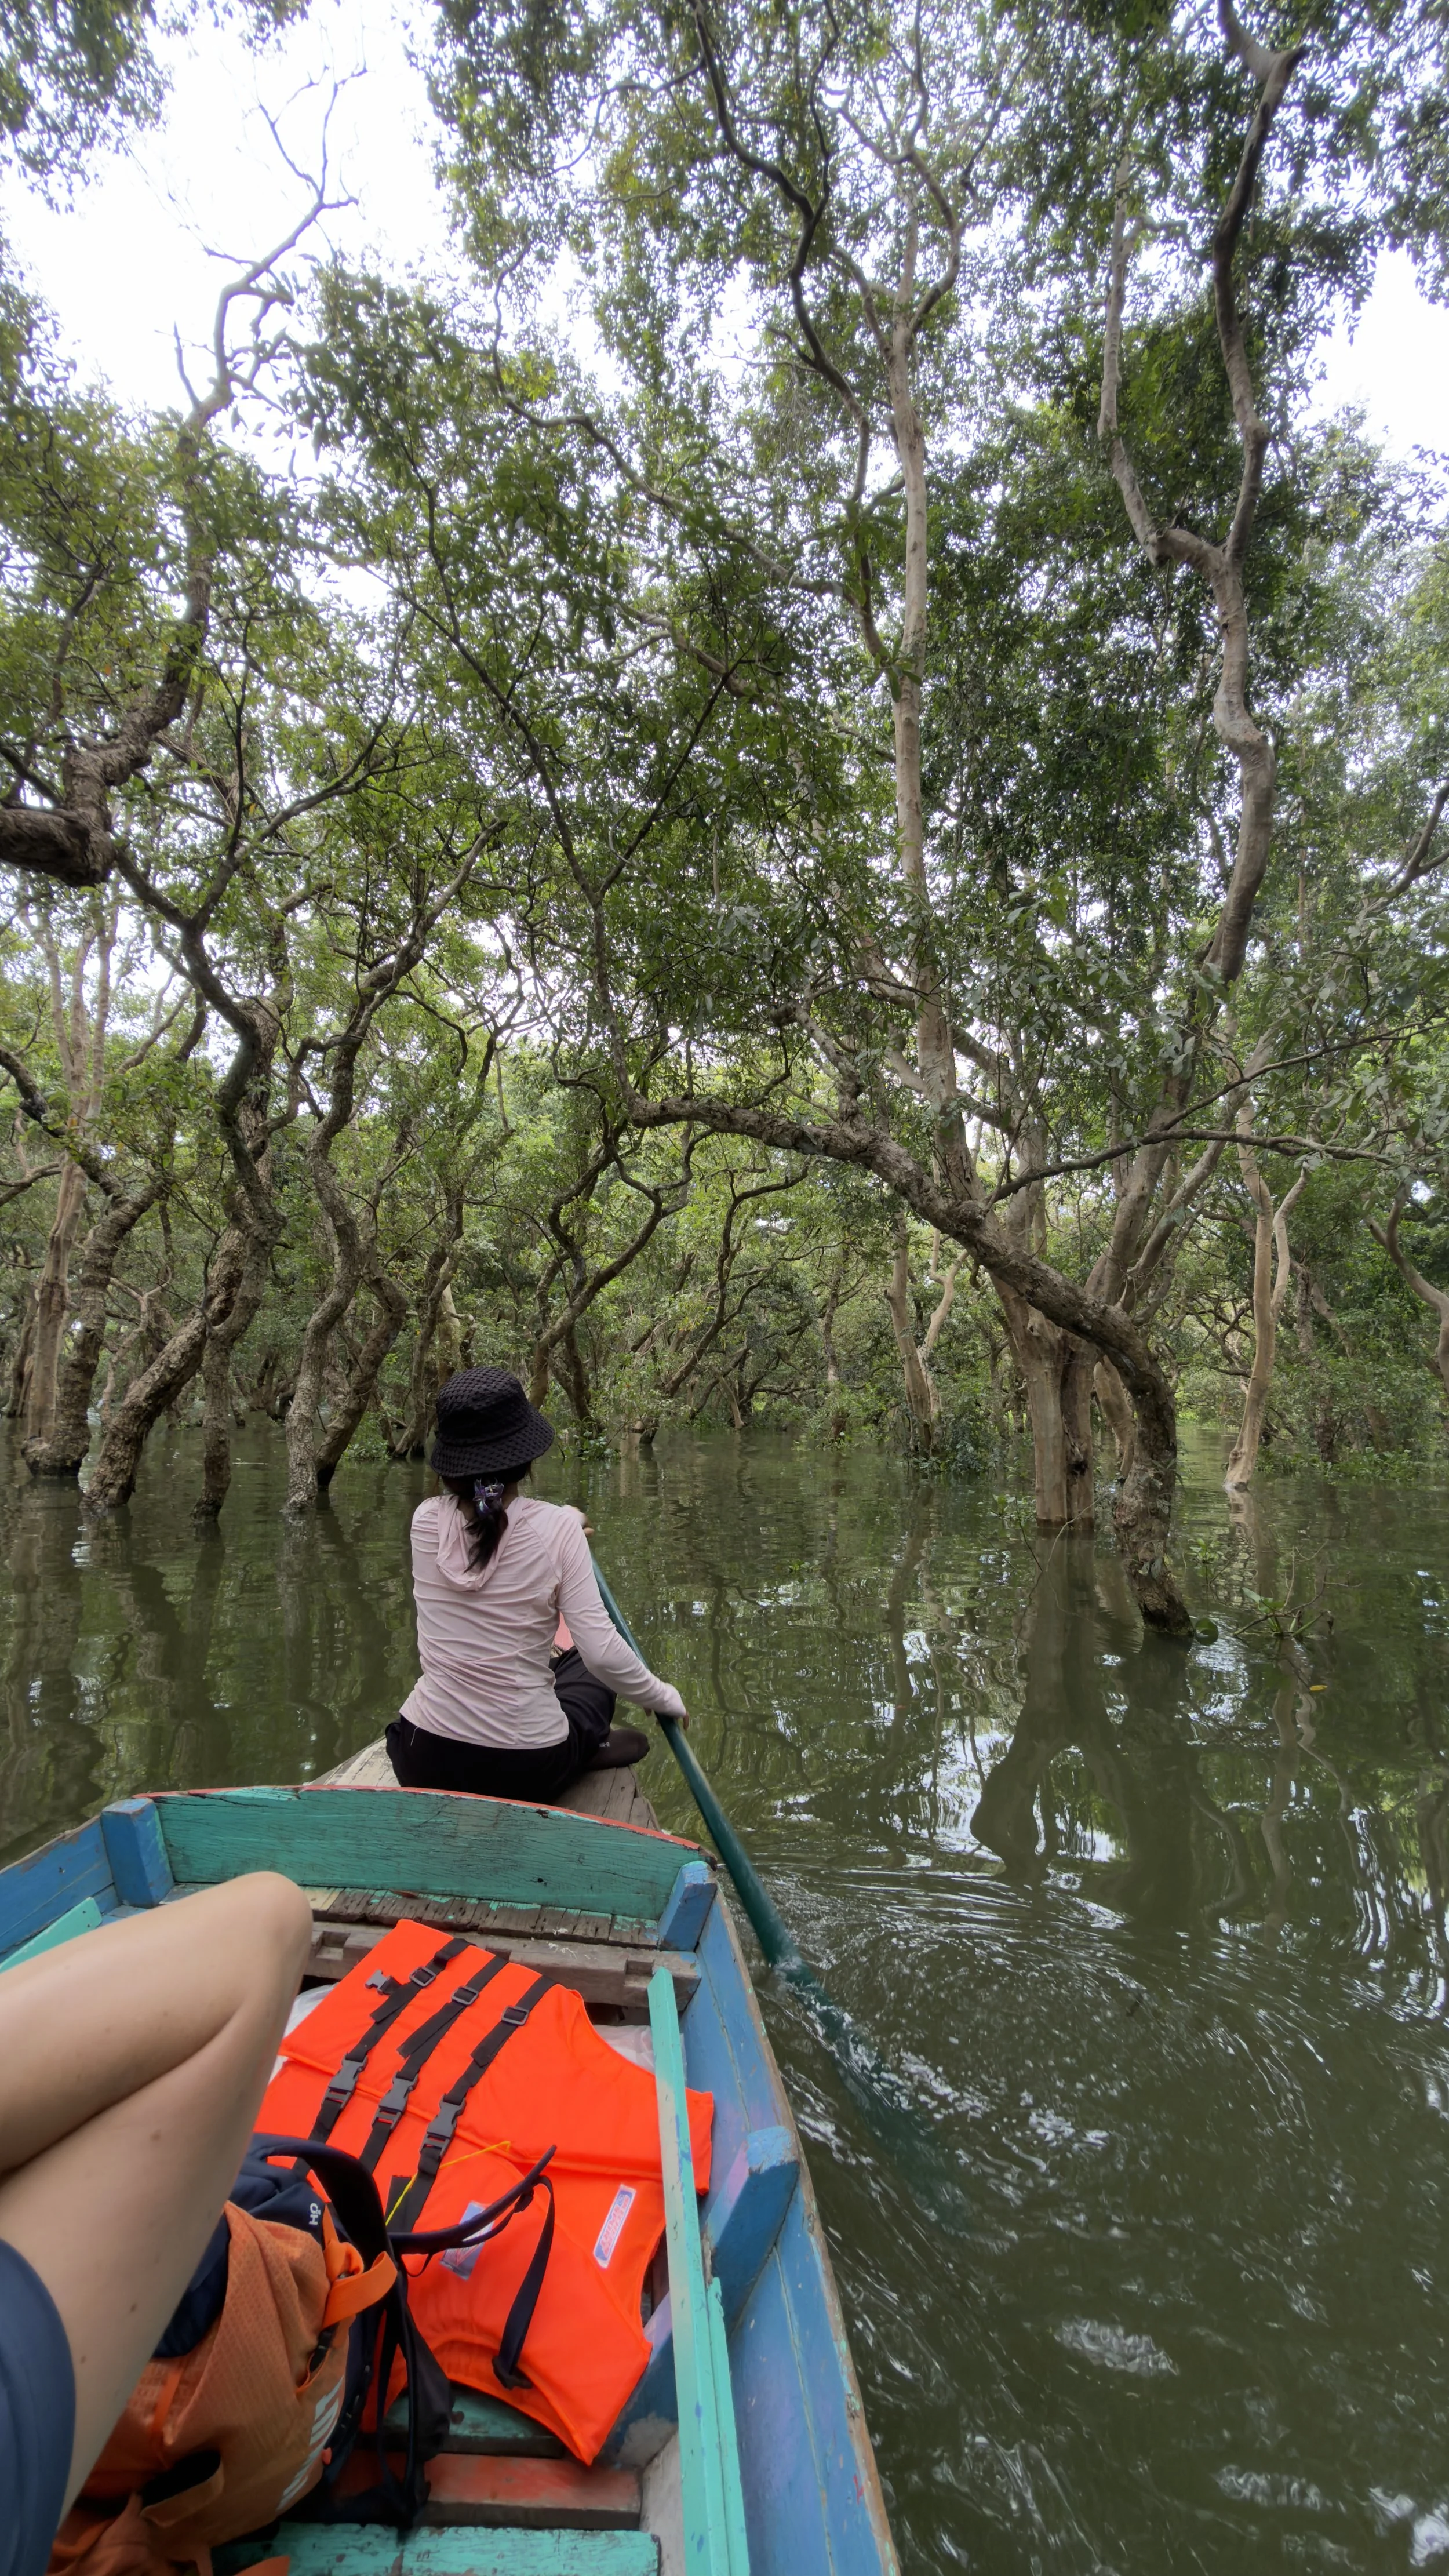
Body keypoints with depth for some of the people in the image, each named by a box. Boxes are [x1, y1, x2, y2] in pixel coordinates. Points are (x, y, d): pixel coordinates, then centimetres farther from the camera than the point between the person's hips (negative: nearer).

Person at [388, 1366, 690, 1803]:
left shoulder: (426, 1521, -7)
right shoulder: (555, 1527, -16)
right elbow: (602, 1652, -18)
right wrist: (667, 1699, 1)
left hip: (421, 1766, 4)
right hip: (525, 1773, -3)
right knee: (590, 1666, 28)